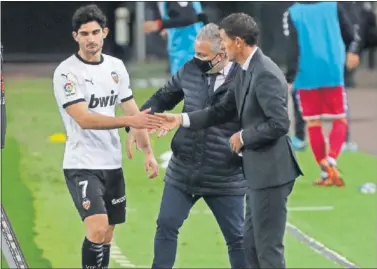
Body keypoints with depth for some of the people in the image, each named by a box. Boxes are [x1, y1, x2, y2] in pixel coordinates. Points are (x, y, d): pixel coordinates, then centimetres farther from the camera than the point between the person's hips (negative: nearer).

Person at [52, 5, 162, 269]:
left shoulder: (116, 67, 7)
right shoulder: (67, 72, -12)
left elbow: (134, 112, 12)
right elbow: (84, 119, -21)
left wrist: (148, 152, 4)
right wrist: (129, 120, -28)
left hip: (113, 164, 6)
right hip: (82, 165, -6)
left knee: (107, 236, 10)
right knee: (97, 229, -21)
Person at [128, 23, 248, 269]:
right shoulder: (190, 71, -1)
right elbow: (163, 98, 15)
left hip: (225, 179, -4)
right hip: (183, 173, 4)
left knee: (237, 237, 5)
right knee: (166, 225, 8)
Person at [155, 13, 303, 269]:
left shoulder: (266, 74, -20)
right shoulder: (246, 71, 11)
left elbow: (279, 123, -25)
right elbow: (223, 111, 19)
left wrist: (244, 137, -13)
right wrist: (182, 119, 12)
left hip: (271, 171, -11)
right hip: (259, 171, 11)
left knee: (268, 247, -4)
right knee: (252, 244, 16)